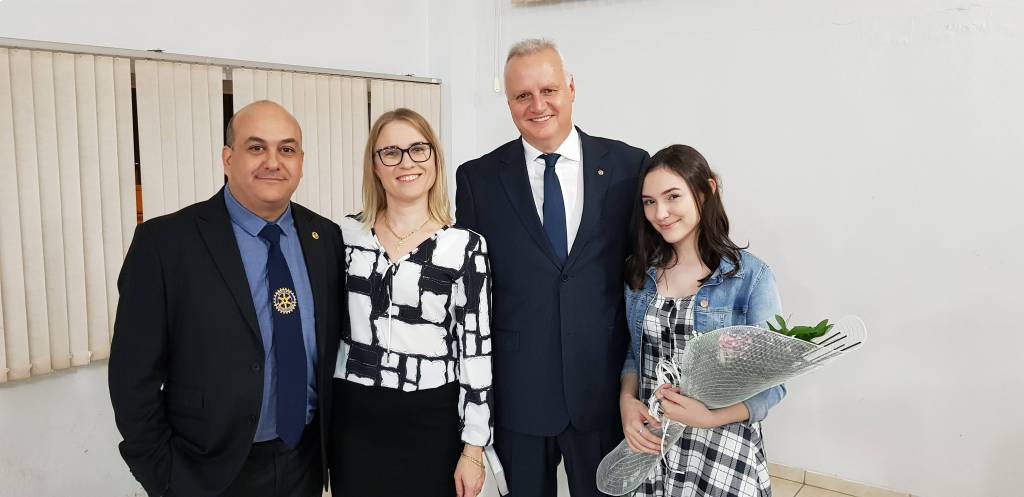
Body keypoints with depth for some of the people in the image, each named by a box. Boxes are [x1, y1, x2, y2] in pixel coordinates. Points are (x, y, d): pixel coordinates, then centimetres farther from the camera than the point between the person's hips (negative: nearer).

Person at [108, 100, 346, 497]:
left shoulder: (326, 238, -1)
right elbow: (134, 375, -10)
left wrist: (333, 441, 3)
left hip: (306, 463, 4)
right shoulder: (165, 241, -13)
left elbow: (333, 348, 6)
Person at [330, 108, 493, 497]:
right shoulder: (347, 233, 2)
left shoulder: (465, 245, -8)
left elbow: (476, 348, -8)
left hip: (431, 422, -2)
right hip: (354, 419, 3)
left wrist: (473, 448, -8)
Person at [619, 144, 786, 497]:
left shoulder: (752, 276, -11)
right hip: (650, 443, 4)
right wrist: (627, 401, -9)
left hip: (723, 453, -3)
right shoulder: (639, 271, 1)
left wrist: (709, 417, -22)